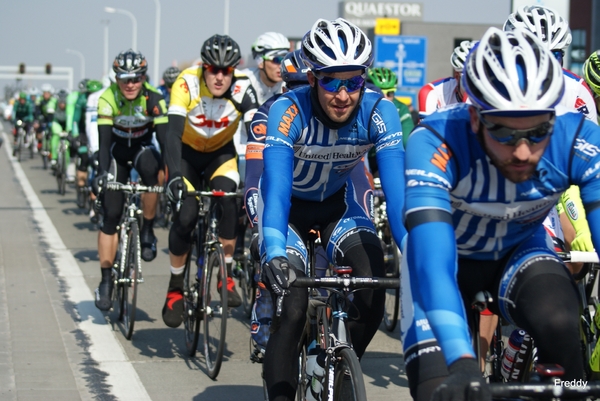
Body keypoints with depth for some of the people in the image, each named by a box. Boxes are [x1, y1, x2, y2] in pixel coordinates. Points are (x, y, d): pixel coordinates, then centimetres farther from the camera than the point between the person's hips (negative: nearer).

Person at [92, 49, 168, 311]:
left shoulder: (153, 99, -24)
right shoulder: (108, 99, -24)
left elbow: (165, 137, -29)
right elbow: (104, 140, -30)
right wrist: (102, 172, -45)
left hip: (143, 148, 0)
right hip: (117, 152, 0)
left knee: (150, 168, -37)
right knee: (111, 215, -8)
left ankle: (147, 231, -17)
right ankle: (106, 280, 2)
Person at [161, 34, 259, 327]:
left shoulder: (243, 89, -26)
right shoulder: (187, 83, -30)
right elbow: (173, 134, -37)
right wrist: (174, 176, -50)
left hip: (221, 153, 1)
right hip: (187, 152, -1)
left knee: (228, 199, -27)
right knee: (185, 216, -17)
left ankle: (226, 276, -11)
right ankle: (175, 289, 3)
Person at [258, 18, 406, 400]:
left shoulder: (379, 111, -26)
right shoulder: (288, 111, -32)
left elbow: (397, 188, -33)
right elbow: (276, 187, -42)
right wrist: (274, 254, -58)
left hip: (338, 203, 2)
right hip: (290, 206, -2)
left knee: (372, 293, -20)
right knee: (292, 309, -20)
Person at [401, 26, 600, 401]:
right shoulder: (436, 144, -37)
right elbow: (431, 260, -46)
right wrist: (462, 361, -59)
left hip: (520, 249, 1)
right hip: (446, 251, -1)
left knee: (559, 326, -30)